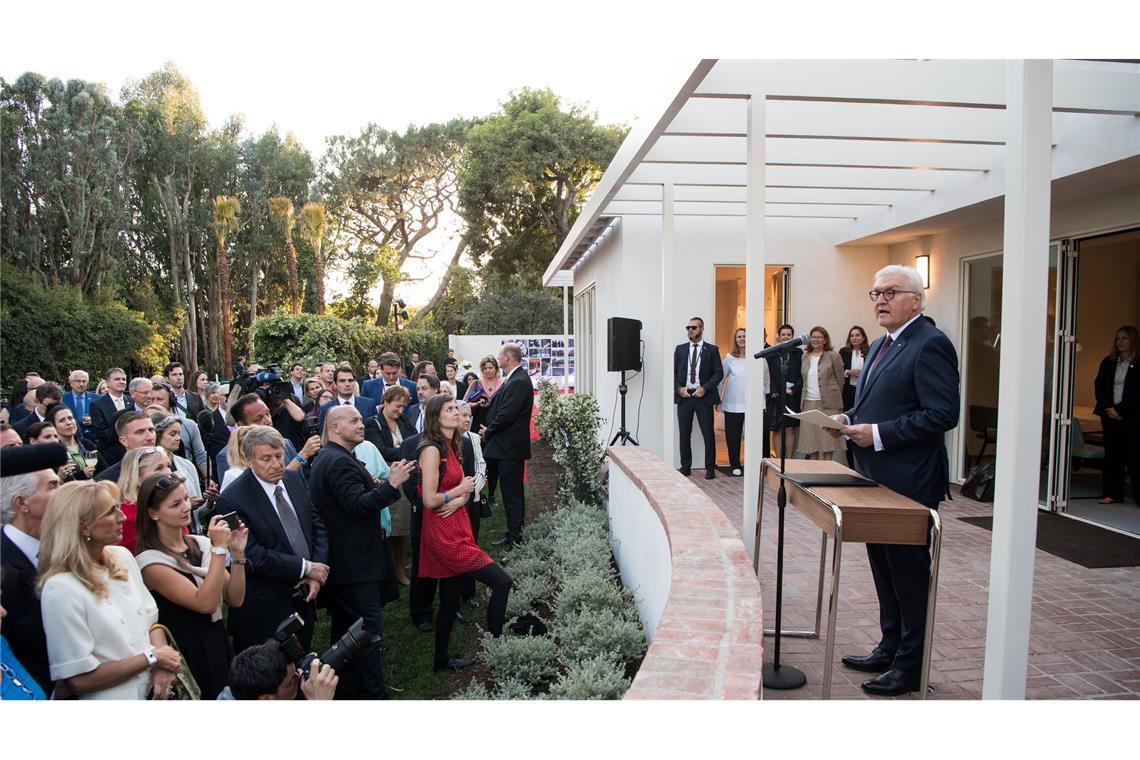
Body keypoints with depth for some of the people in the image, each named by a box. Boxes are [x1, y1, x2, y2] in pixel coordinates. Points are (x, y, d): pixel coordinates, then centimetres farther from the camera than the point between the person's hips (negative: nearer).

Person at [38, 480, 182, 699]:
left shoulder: (122, 557, 1)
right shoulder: (61, 589, -17)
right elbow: (80, 679, -16)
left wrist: (162, 667, -9)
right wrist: (151, 657, -11)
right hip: (118, 697, -5)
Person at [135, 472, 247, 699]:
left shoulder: (202, 543, 1)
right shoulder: (151, 561, -15)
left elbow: (235, 599, -1)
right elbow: (205, 603, -23)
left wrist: (237, 554, -13)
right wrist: (219, 549, -23)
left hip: (218, 646, 5)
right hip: (186, 657, -5)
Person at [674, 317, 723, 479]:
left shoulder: (712, 350, 3)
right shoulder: (680, 349, 11)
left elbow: (719, 373, -1)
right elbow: (673, 372, 10)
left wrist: (704, 388, -12)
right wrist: (679, 388, -5)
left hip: (703, 396, -2)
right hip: (683, 396, 3)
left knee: (708, 434, 1)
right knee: (684, 434, 6)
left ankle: (710, 468, 10)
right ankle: (685, 466, 15)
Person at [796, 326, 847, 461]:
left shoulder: (833, 356, -2)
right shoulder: (805, 357, 12)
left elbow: (840, 379, 1)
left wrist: (834, 397, 5)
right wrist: (807, 393, 10)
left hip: (828, 404, -4)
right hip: (809, 403, 4)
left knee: (828, 439, -4)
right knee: (811, 439, 5)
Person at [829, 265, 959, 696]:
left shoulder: (929, 344, -15)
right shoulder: (880, 346, 16)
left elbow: (943, 414, -22)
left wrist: (878, 434, -22)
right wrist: (850, 419, 5)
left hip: (909, 484, -10)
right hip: (877, 479, 10)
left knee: (909, 574, 2)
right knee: (884, 569, 18)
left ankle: (911, 667, 15)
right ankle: (890, 649, 32)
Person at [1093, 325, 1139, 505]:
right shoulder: (1108, 362, 10)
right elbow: (1099, 387, 5)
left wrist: (1120, 410, -14)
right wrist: (1109, 408, -7)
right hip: (1109, 415, 4)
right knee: (1112, 456, 8)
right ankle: (1113, 493, 14)